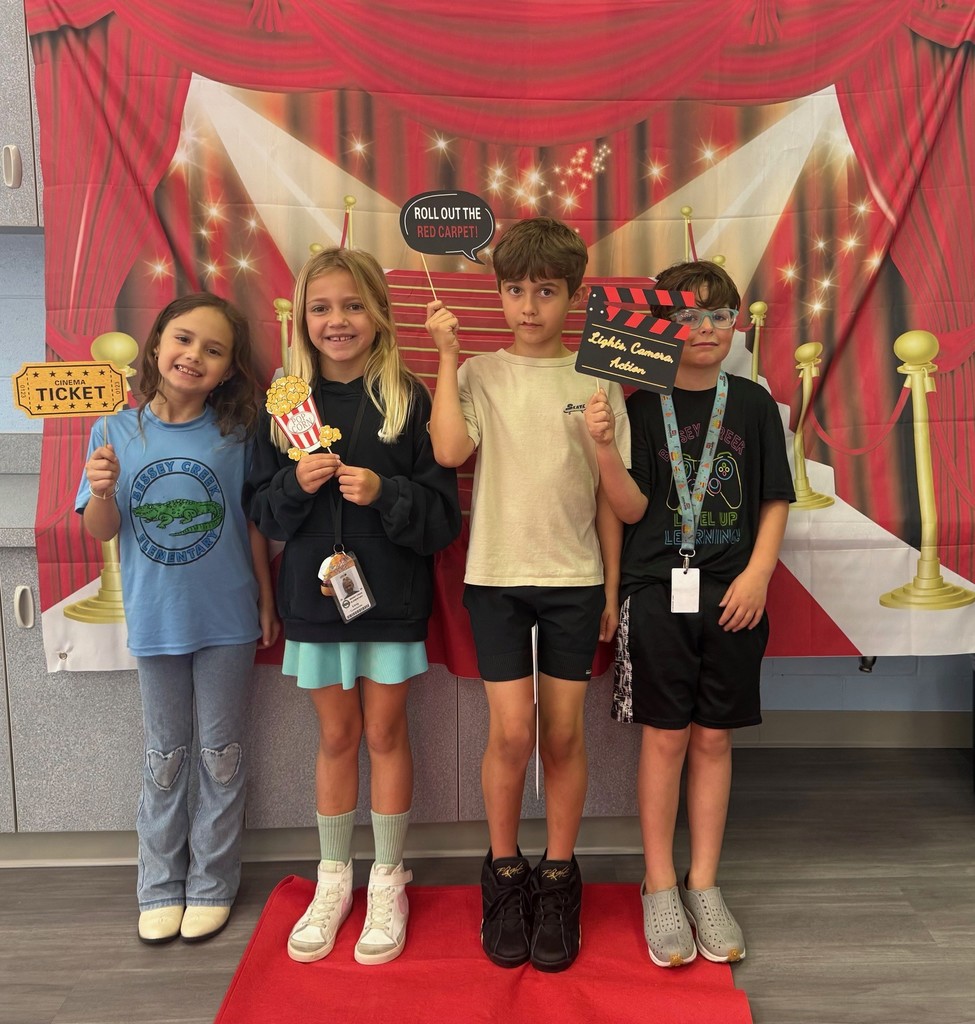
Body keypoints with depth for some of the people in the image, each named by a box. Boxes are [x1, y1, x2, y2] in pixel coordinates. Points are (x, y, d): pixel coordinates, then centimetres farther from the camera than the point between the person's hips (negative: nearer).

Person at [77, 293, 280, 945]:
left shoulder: (235, 434, -8)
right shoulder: (115, 432, -4)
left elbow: (253, 523, -1)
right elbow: (101, 530, -1)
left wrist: (267, 600, 2)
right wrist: (103, 491, -21)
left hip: (228, 620, -1)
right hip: (156, 619, 1)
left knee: (222, 754, 12)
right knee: (165, 756, 16)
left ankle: (212, 884, 29)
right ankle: (161, 886, 33)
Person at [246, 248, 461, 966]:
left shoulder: (410, 401, -7)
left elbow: (444, 515, -9)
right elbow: (265, 512, 3)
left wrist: (383, 492, -24)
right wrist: (296, 484, -16)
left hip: (391, 597, -2)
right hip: (316, 596, 2)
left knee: (385, 733, 10)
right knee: (336, 736, 15)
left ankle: (388, 880, 29)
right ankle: (335, 878, 33)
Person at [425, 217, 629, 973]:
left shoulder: (596, 380, 3)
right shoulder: (481, 374, 2)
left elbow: (609, 493, 5)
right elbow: (450, 451, -17)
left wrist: (612, 586, 4)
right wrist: (447, 353, -12)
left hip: (575, 579, 1)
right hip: (497, 575, -1)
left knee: (564, 733, 8)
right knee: (511, 732, 1)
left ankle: (558, 881, 27)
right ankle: (505, 875, 25)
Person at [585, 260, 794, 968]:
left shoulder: (753, 404, 5)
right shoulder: (642, 407, -1)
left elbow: (775, 500, 6)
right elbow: (633, 509, -5)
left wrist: (757, 573, -6)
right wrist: (605, 449, -20)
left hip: (732, 594, 2)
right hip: (659, 591, -2)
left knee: (713, 739, 10)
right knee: (666, 737, 4)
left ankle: (704, 886, 25)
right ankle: (660, 889, 20)